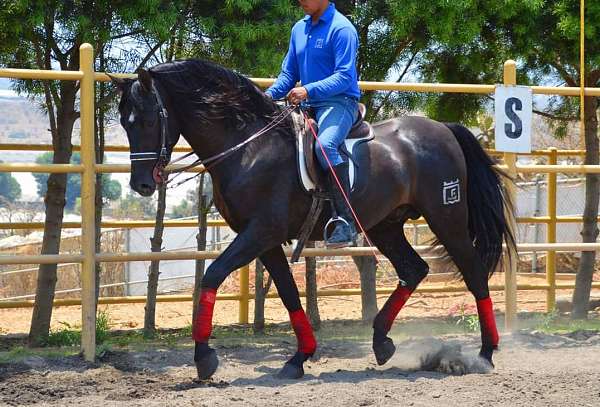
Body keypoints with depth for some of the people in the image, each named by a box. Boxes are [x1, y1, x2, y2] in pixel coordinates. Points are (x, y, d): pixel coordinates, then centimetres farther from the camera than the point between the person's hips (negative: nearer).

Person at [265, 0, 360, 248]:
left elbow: (344, 77, -18)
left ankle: (346, 221, -36)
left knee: (325, 144, -36)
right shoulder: (299, 29, 14)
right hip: (308, 106, 9)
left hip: (339, 103, -9)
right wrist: (271, 94, 0)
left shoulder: (341, 29, -10)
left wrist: (309, 90, -29)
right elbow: (288, 74, 19)